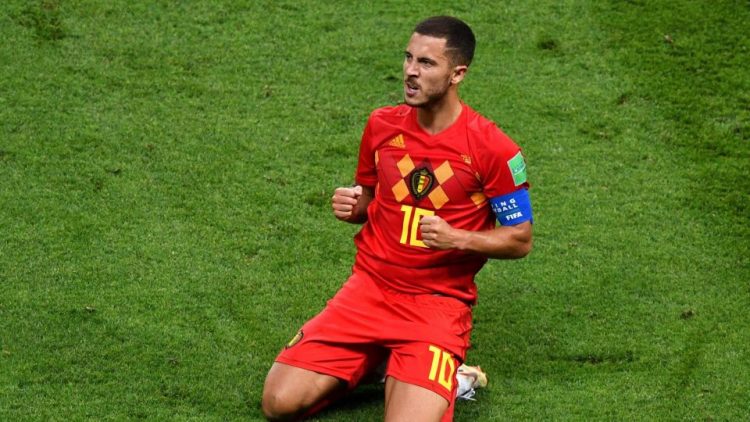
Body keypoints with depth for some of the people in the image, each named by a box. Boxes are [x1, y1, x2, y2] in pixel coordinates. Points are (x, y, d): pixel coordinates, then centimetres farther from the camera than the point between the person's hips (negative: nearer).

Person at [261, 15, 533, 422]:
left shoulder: (493, 148, -10)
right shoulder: (382, 124, 4)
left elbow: (520, 240, -3)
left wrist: (457, 239, -19)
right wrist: (351, 207, -3)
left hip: (438, 302, -4)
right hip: (369, 286, 4)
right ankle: (369, 360, 17)